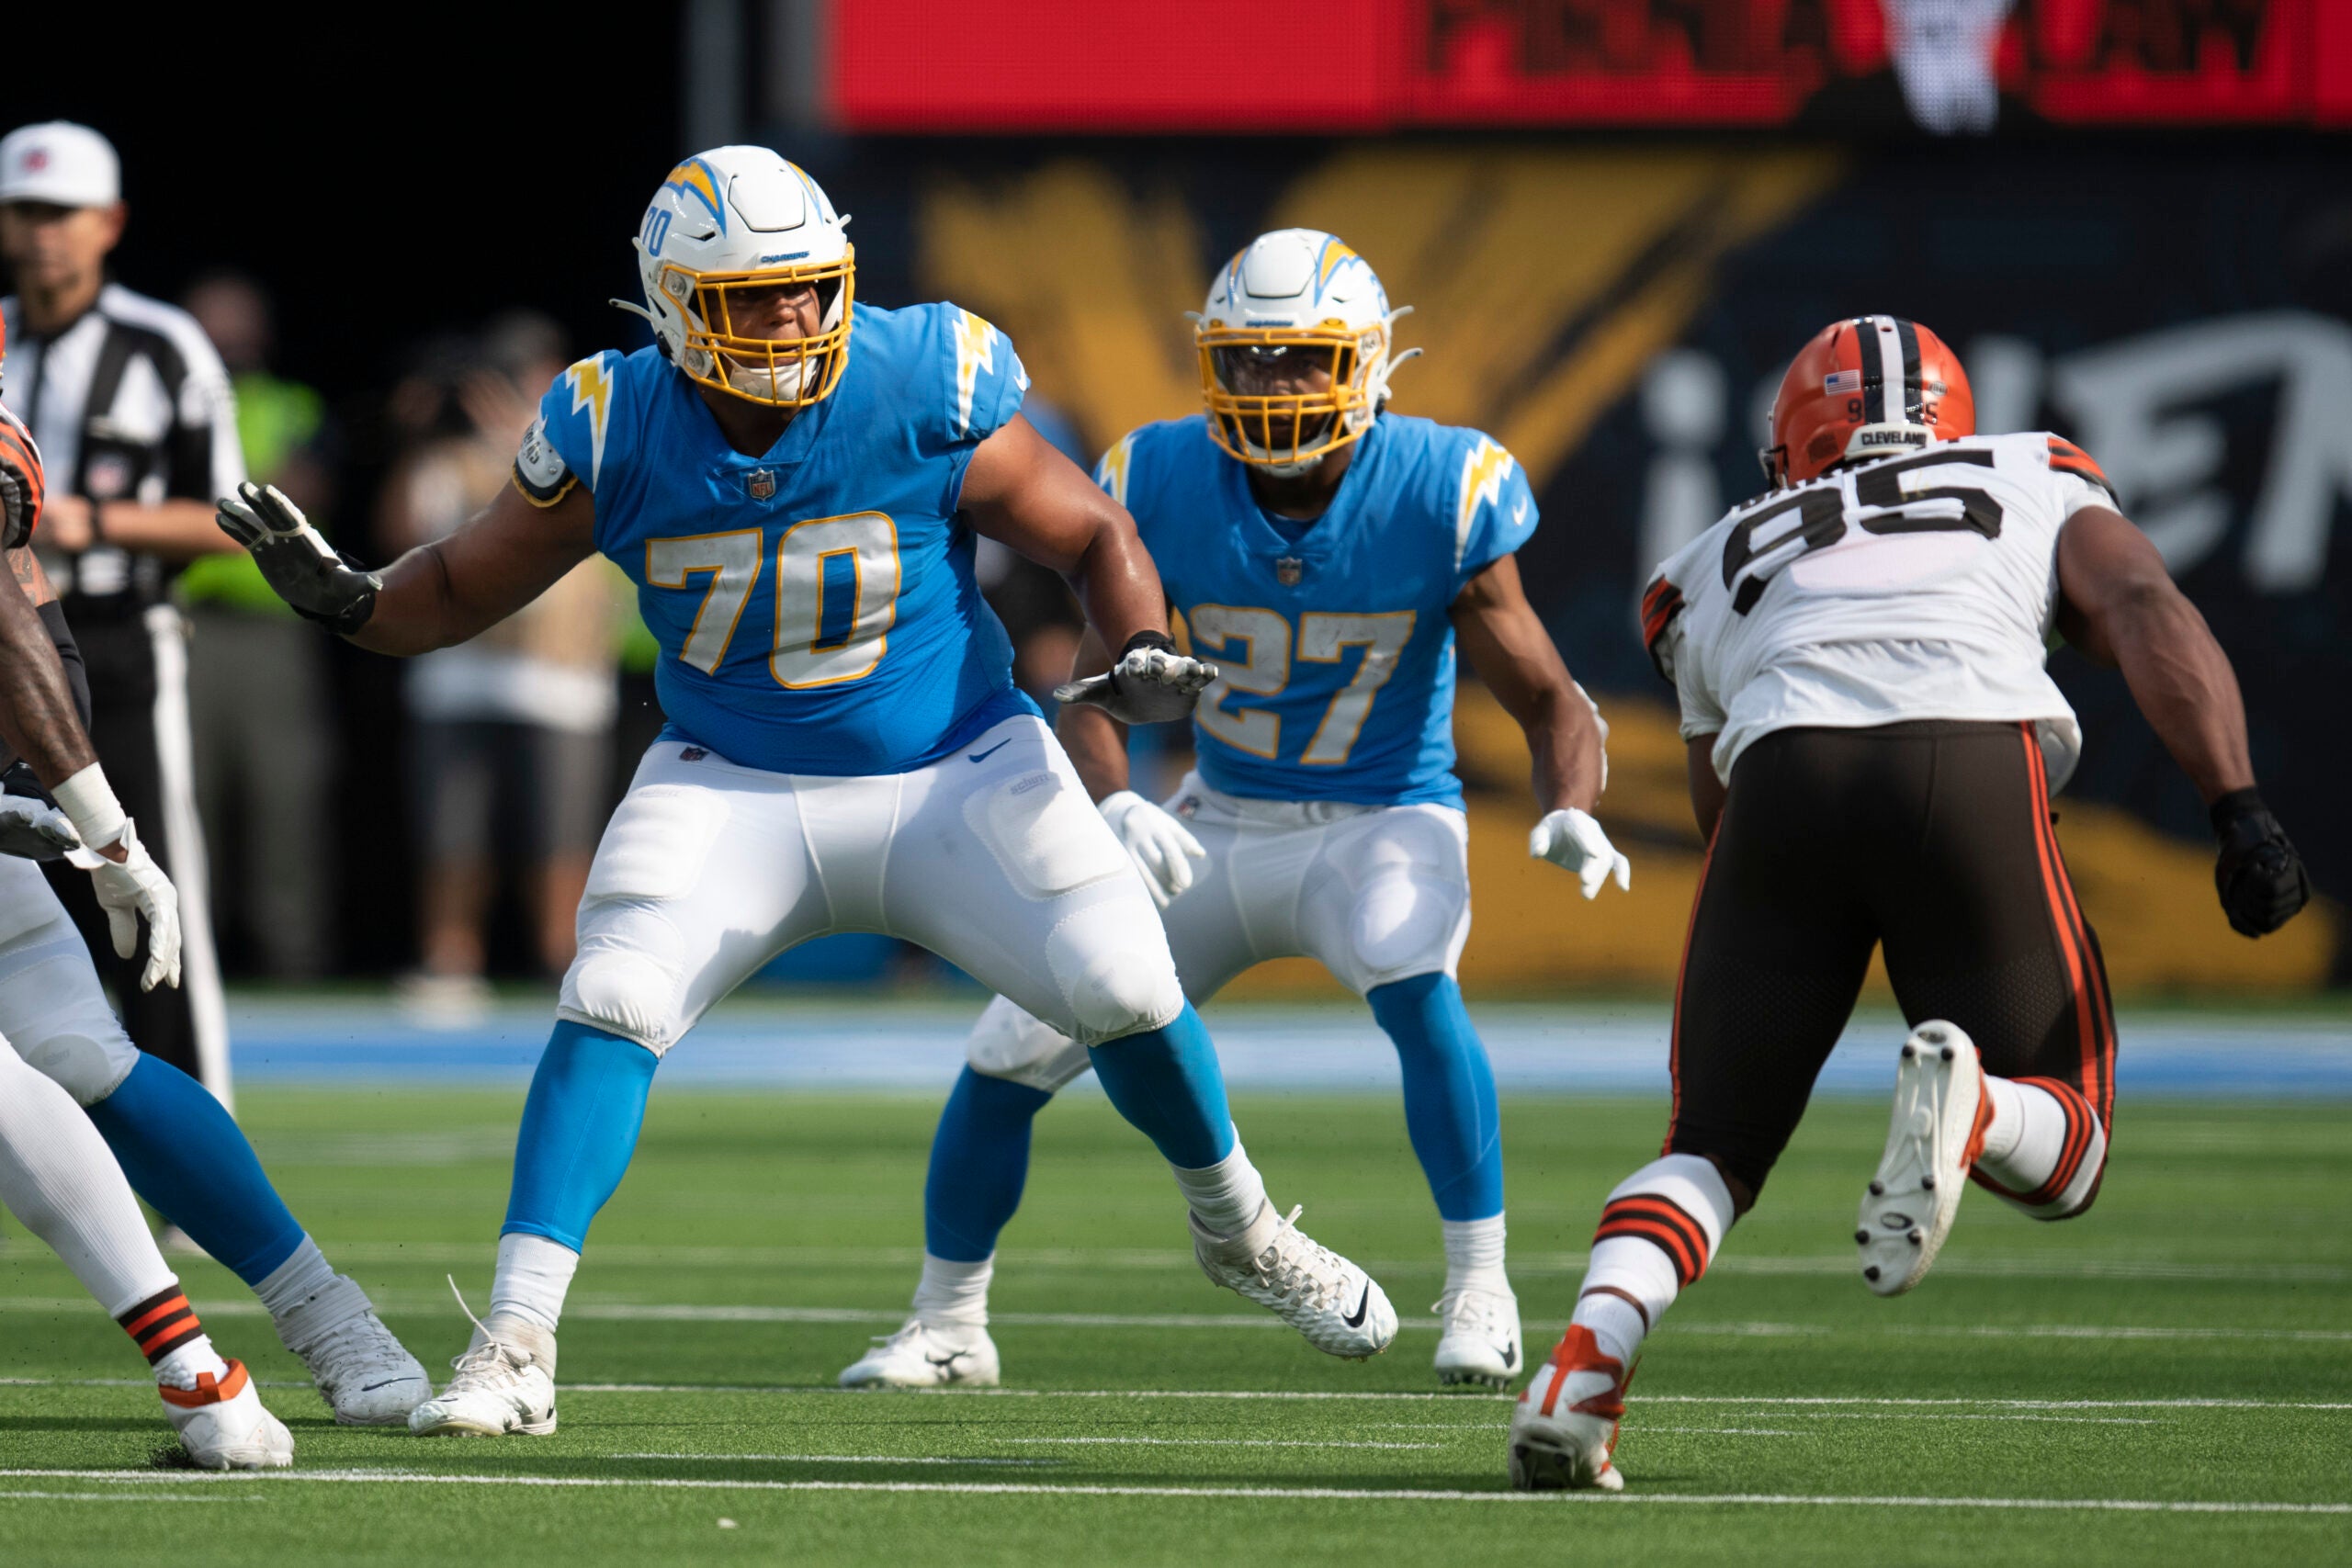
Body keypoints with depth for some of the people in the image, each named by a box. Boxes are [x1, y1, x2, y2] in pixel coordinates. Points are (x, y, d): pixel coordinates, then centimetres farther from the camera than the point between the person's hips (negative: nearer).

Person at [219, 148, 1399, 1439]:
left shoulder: (927, 391, -17)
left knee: (1121, 985, -13)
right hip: (733, 787, 1)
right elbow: (461, 589, -1)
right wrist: (344, 600, -21)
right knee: (610, 1005, -20)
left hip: (954, 773, -1)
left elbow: (1090, 535, -4)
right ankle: (514, 1351, -18)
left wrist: (1144, 652, -23)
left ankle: (1240, 1231, 19)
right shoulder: (615, 432, -13)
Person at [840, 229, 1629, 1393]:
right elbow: (1095, 692, -10)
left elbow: (1545, 698, -10)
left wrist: (1570, 814, -32)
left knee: (1415, 988, -36)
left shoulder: (1440, 496, -18)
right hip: (1217, 827, 3)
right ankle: (946, 1325, 21)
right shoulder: (1164, 488, -12)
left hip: (1382, 822, -3)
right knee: (1008, 1056, -2)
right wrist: (1114, 804, -32)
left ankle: (1478, 1290, -23)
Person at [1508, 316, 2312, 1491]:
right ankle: (1964, 1102, -23)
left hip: (1783, 776, 1)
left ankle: (1588, 1355, -16)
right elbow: (2147, 613, 11)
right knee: (2065, 1157, 13)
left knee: (1712, 1150, 14)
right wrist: (2240, 809, 1)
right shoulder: (2038, 483, 31)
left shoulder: (1717, 567, 34)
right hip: (1976, 769, -1)